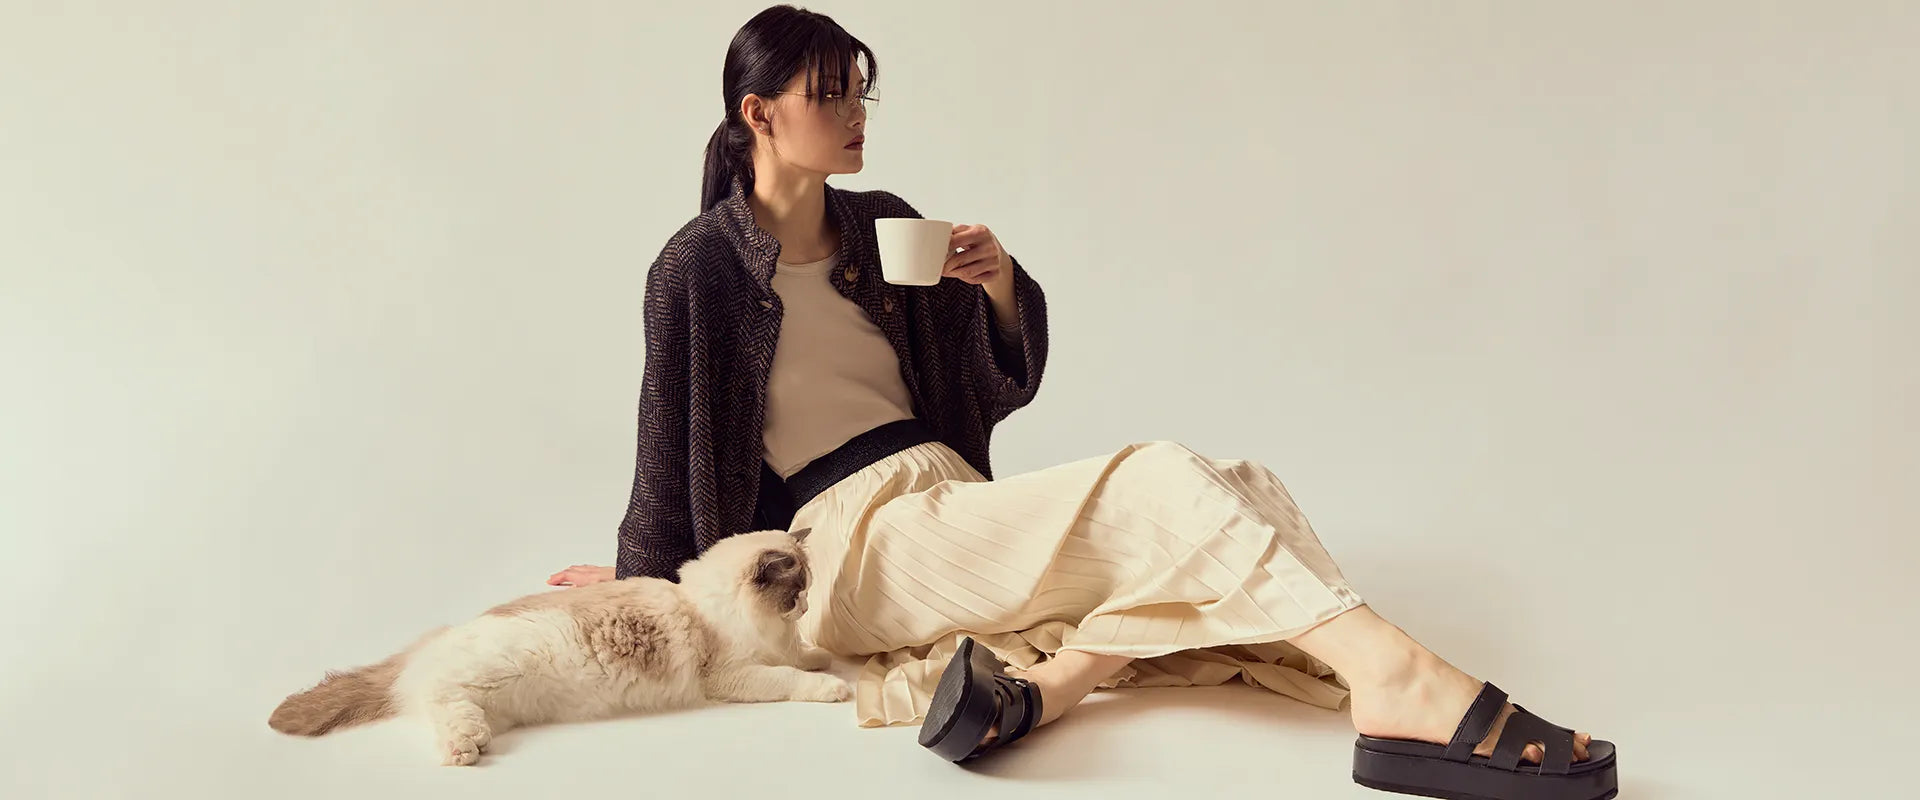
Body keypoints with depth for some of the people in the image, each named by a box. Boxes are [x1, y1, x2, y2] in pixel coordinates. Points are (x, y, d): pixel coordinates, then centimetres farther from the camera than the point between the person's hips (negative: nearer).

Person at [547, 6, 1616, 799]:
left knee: (1241, 491, -12)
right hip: (861, 538, -7)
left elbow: (1006, 381, 17)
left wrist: (999, 285, -2)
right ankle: (1397, 679, -41)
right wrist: (642, 575, 16)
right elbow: (673, 439, 6)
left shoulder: (881, 226, 13)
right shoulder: (699, 268, -4)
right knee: (1158, 485, -27)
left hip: (951, 500, 7)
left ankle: (1050, 677, -35)